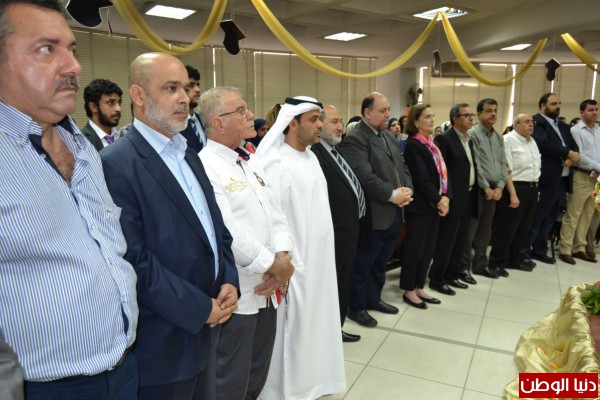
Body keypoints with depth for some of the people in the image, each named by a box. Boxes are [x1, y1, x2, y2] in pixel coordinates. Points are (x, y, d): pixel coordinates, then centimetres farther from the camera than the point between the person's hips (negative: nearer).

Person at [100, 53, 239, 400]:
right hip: (164, 339, -7)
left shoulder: (188, 154, 10)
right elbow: (134, 259, -22)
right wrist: (199, 308, -16)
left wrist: (229, 281, -3)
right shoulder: (117, 164, -17)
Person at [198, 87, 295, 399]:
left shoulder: (249, 163, 13)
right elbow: (227, 233, -25)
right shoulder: (204, 166, -17)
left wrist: (283, 258, -8)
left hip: (266, 290, 8)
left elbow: (276, 216, 10)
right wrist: (274, 265, -14)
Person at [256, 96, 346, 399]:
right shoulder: (277, 164, -18)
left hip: (317, 260, 9)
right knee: (293, 329, 7)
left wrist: (320, 258, 15)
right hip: (295, 264, -8)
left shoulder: (310, 157, 9)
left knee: (313, 323, 20)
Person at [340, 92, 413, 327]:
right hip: (372, 216, -8)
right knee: (363, 264, 5)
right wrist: (393, 195, -19)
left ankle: (373, 298, 35)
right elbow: (365, 177, -23)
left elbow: (402, 167, 16)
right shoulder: (355, 139, -14)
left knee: (380, 263, 20)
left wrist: (407, 190, -3)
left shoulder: (388, 136, 16)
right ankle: (356, 307, 20)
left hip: (394, 214, 9)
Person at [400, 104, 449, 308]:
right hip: (420, 206, -8)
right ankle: (409, 290, 14)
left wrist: (445, 197, -5)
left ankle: (419, 287, 25)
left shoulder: (432, 144, 13)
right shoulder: (413, 145, -13)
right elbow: (422, 179, -18)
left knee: (428, 249, 13)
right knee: (415, 249, 1)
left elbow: (442, 172, 9)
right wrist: (437, 201, -13)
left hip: (435, 205, 8)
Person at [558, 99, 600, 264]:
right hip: (581, 177, -6)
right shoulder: (575, 130, -6)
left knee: (587, 215, 11)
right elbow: (579, 156, -12)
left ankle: (579, 248, 20)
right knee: (573, 215, -3)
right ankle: (565, 250, 3)